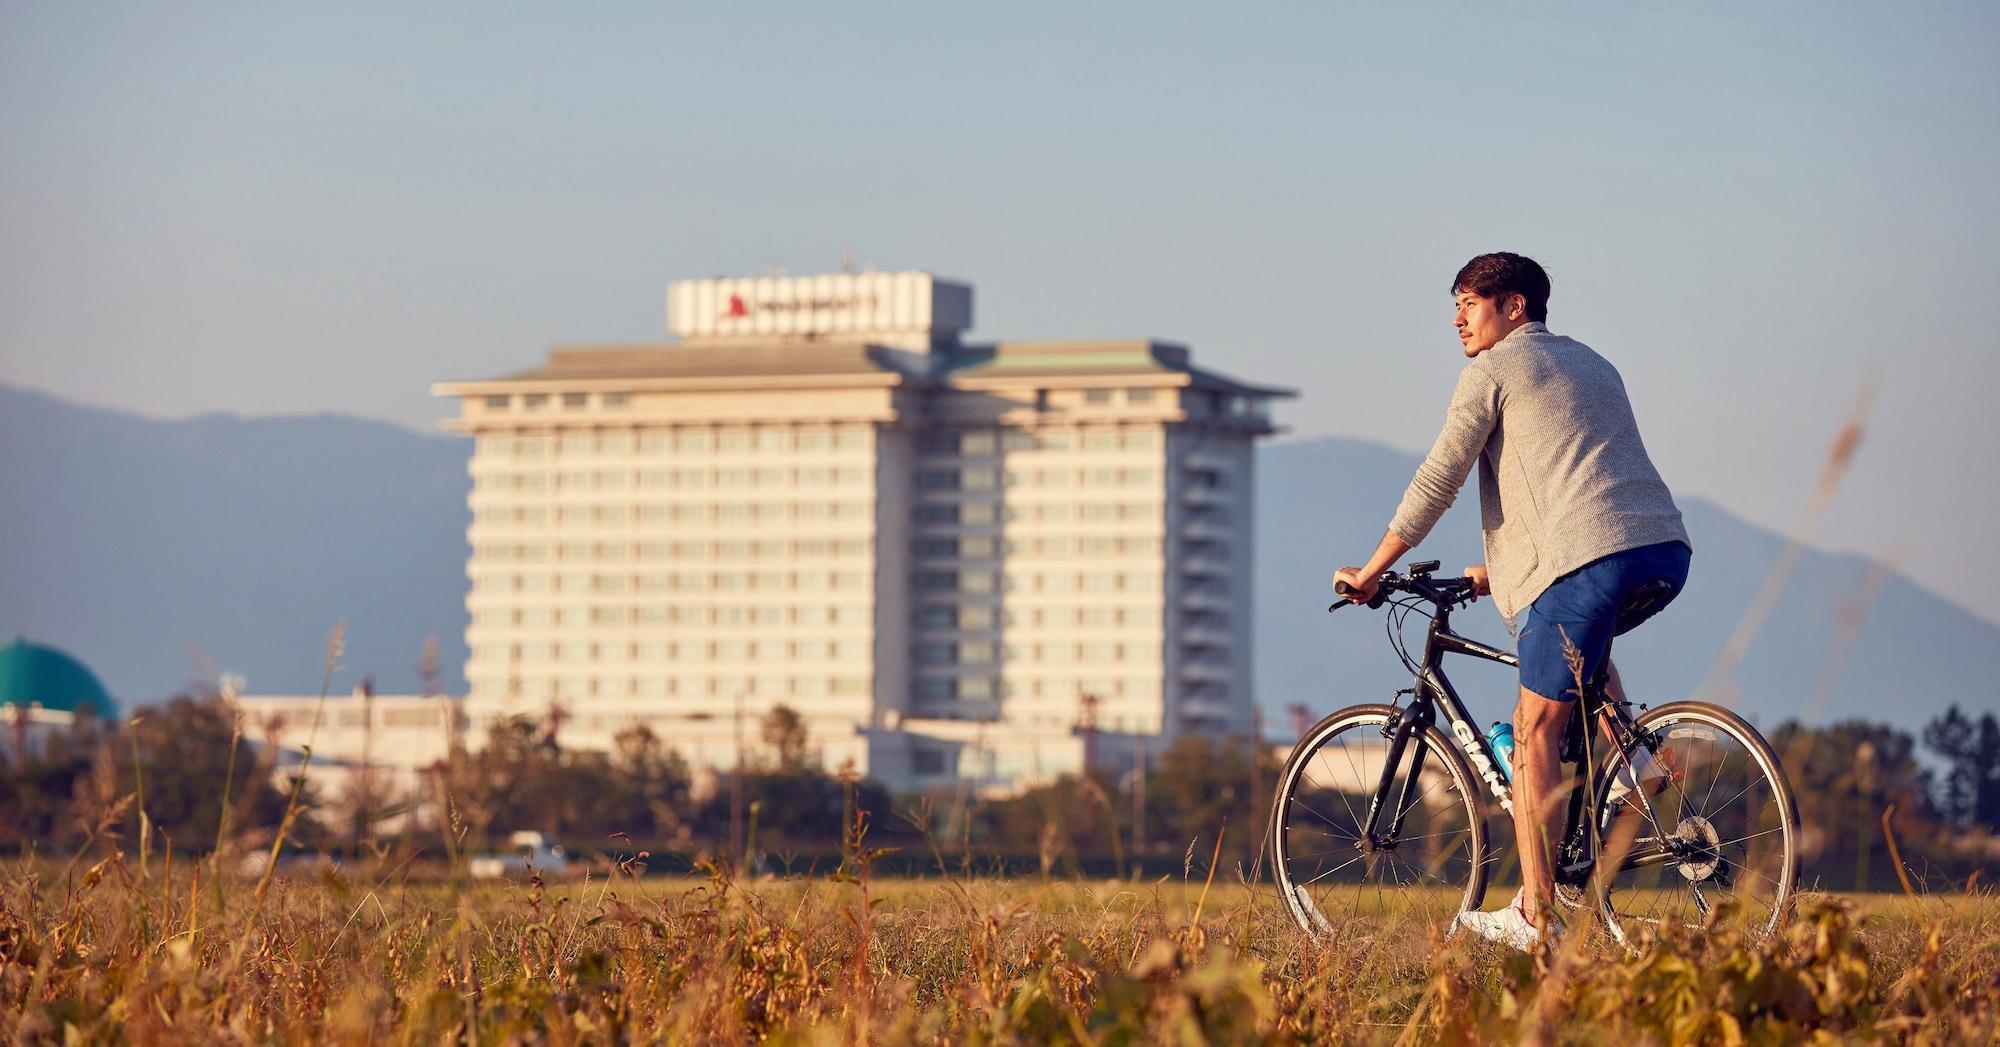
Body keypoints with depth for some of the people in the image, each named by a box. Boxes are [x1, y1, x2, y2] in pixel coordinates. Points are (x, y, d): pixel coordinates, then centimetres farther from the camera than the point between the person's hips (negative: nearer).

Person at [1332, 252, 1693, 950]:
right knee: (1585, 638, 38)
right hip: (1666, 553, 8)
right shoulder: (1591, 365, 30)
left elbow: (1437, 481, 2)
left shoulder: (1494, 370, 5)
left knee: (1534, 734, 0)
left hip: (1588, 559, -8)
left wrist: (1370, 572, 11)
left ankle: (1535, 915, -4)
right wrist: (1500, 570, 39)